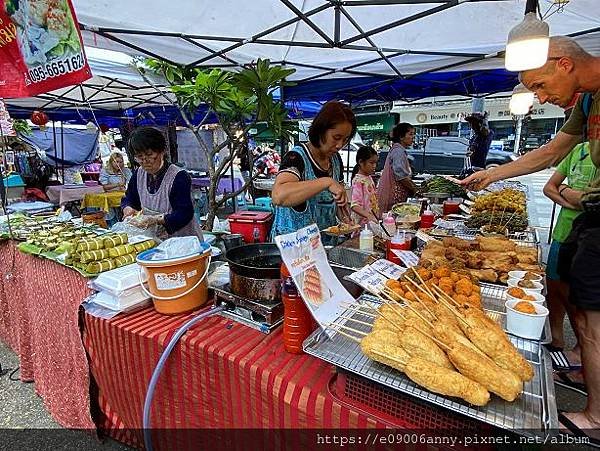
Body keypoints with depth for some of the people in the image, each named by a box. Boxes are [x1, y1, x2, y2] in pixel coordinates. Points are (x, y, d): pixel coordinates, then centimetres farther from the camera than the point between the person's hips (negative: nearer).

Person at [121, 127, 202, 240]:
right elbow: (128, 199, 19)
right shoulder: (138, 174, 8)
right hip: (153, 240, 6)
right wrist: (128, 208, -4)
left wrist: (157, 220, -32)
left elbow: (184, 214, -19)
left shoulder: (179, 176, -15)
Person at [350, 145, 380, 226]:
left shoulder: (369, 178, 9)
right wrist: (368, 215, -41)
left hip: (373, 220, 8)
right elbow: (355, 205, -26)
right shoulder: (358, 181, -17)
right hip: (363, 222, -8)